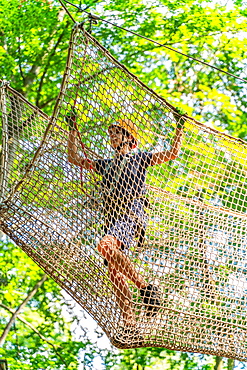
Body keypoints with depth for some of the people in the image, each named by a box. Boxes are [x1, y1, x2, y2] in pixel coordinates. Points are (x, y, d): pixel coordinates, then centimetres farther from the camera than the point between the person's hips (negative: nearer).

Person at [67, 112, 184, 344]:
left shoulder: (139, 158, 14)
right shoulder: (106, 165, 30)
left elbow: (172, 153, 6)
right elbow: (74, 158, 34)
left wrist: (179, 128, 3)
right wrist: (73, 130, 32)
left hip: (131, 214, -6)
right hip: (112, 218, 6)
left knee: (105, 246, -34)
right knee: (114, 271, -9)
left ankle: (145, 287, -25)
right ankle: (129, 325, -13)